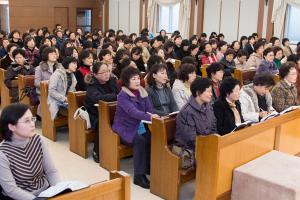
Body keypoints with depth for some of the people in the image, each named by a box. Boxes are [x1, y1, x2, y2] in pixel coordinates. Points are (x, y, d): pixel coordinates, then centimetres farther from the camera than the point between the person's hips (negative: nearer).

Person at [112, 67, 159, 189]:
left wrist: (152, 115, -22)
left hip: (140, 126, 6)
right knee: (140, 141, -31)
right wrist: (149, 117, -46)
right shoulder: (122, 96, -16)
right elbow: (132, 111, -32)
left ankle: (150, 167, -4)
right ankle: (139, 175, -24)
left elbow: (149, 109, 1)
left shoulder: (142, 92, 5)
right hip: (125, 128, -6)